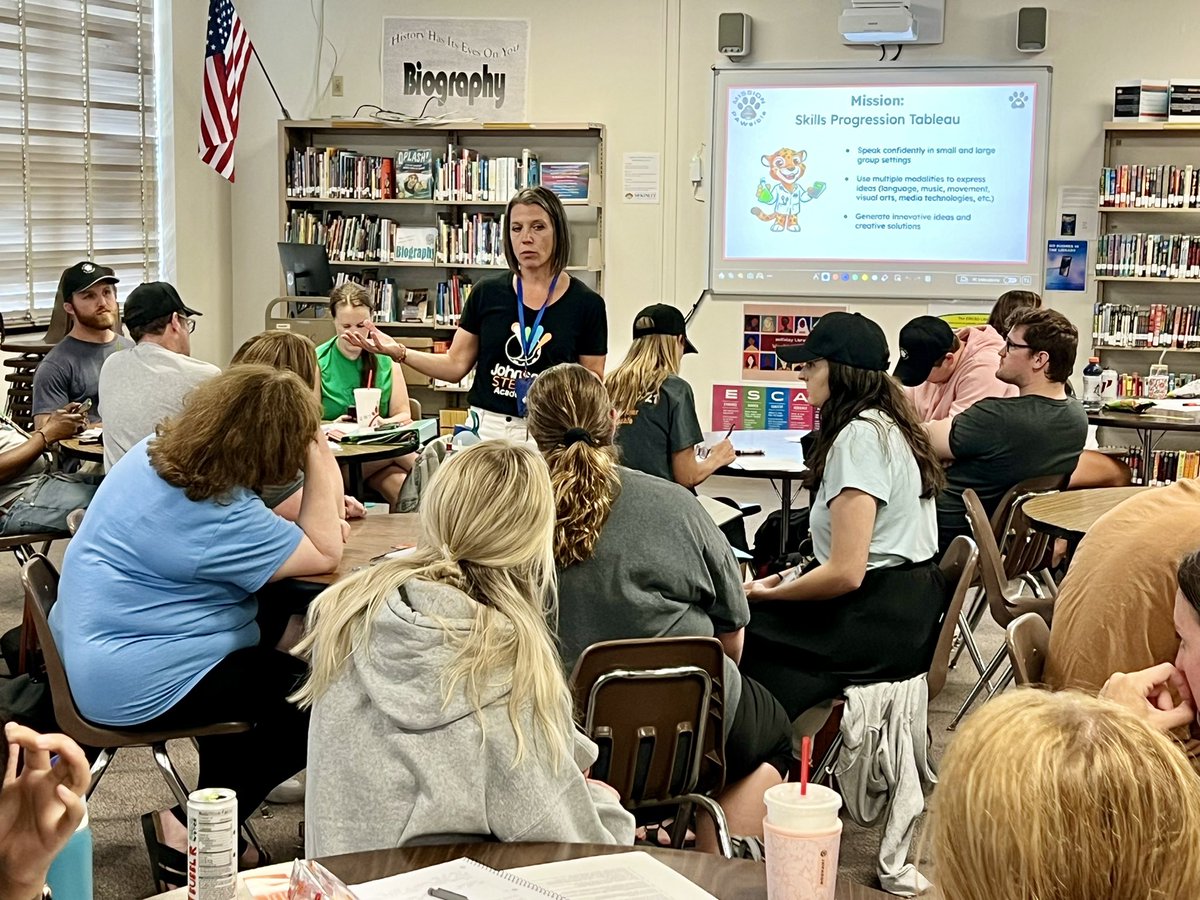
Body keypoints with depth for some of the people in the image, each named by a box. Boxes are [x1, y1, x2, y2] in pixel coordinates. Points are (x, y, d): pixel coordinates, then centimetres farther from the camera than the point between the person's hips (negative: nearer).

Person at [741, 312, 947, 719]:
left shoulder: (860, 436, -17)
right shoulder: (886, 424, 13)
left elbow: (846, 573, -22)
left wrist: (767, 594, -8)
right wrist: (790, 577, 11)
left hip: (877, 621, -10)